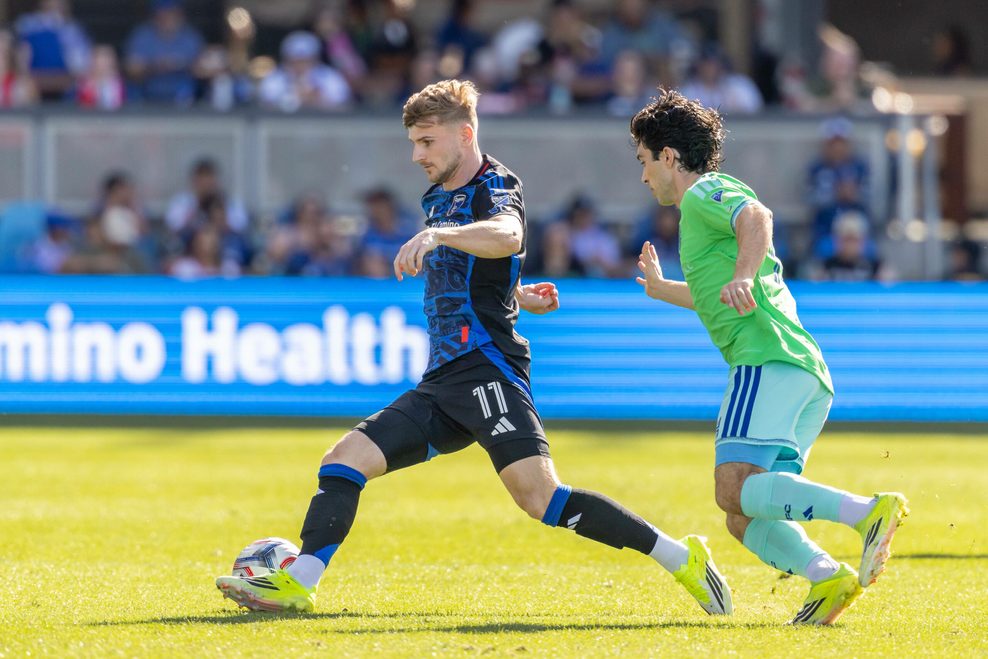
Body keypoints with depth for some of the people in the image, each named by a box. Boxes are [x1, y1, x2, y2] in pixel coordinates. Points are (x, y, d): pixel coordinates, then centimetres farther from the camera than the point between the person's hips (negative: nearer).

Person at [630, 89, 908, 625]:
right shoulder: (712, 203, 35)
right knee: (745, 518, 2)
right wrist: (662, 290, 68)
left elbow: (757, 217, -19)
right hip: (812, 377, 10)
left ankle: (868, 510, -39)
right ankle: (826, 576, -22)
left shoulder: (704, 194, 6)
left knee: (735, 488, -26)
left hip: (767, 359, -10)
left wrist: (742, 276, -36)